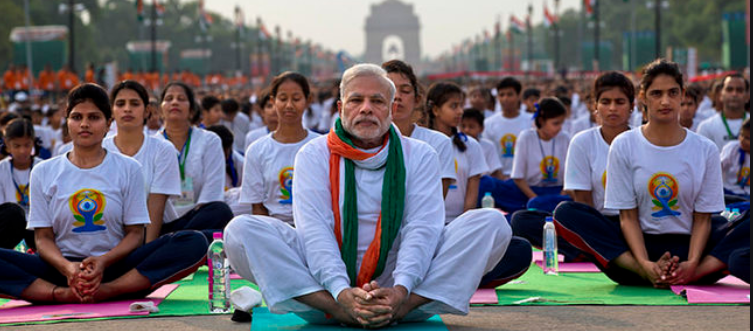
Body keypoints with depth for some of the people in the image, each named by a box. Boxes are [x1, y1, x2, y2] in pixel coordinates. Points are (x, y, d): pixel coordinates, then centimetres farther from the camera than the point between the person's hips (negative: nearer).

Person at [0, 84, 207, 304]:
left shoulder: (128, 169, 10)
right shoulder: (44, 173, 11)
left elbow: (135, 233, 4)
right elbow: (43, 237, 5)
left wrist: (103, 262, -18)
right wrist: (67, 267, -19)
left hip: (115, 269, 0)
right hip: (61, 267, 0)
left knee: (195, 243, -28)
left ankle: (107, 290, -37)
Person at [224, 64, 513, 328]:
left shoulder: (419, 156, 10)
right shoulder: (314, 154, 8)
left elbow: (423, 229, -4)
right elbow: (314, 229, -7)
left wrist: (401, 290, -26)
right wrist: (342, 293, -27)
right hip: (326, 289, 0)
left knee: (492, 223, -18)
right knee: (242, 230, -22)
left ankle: (401, 307, -31)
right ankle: (342, 312, -35)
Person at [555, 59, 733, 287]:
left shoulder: (705, 149, 4)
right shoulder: (624, 145, 2)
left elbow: (703, 218, 1)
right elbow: (628, 216, -2)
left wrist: (692, 264, -20)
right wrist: (645, 264, -20)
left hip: (687, 245, 0)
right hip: (641, 244, 0)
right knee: (565, 215, -25)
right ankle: (644, 273, -37)